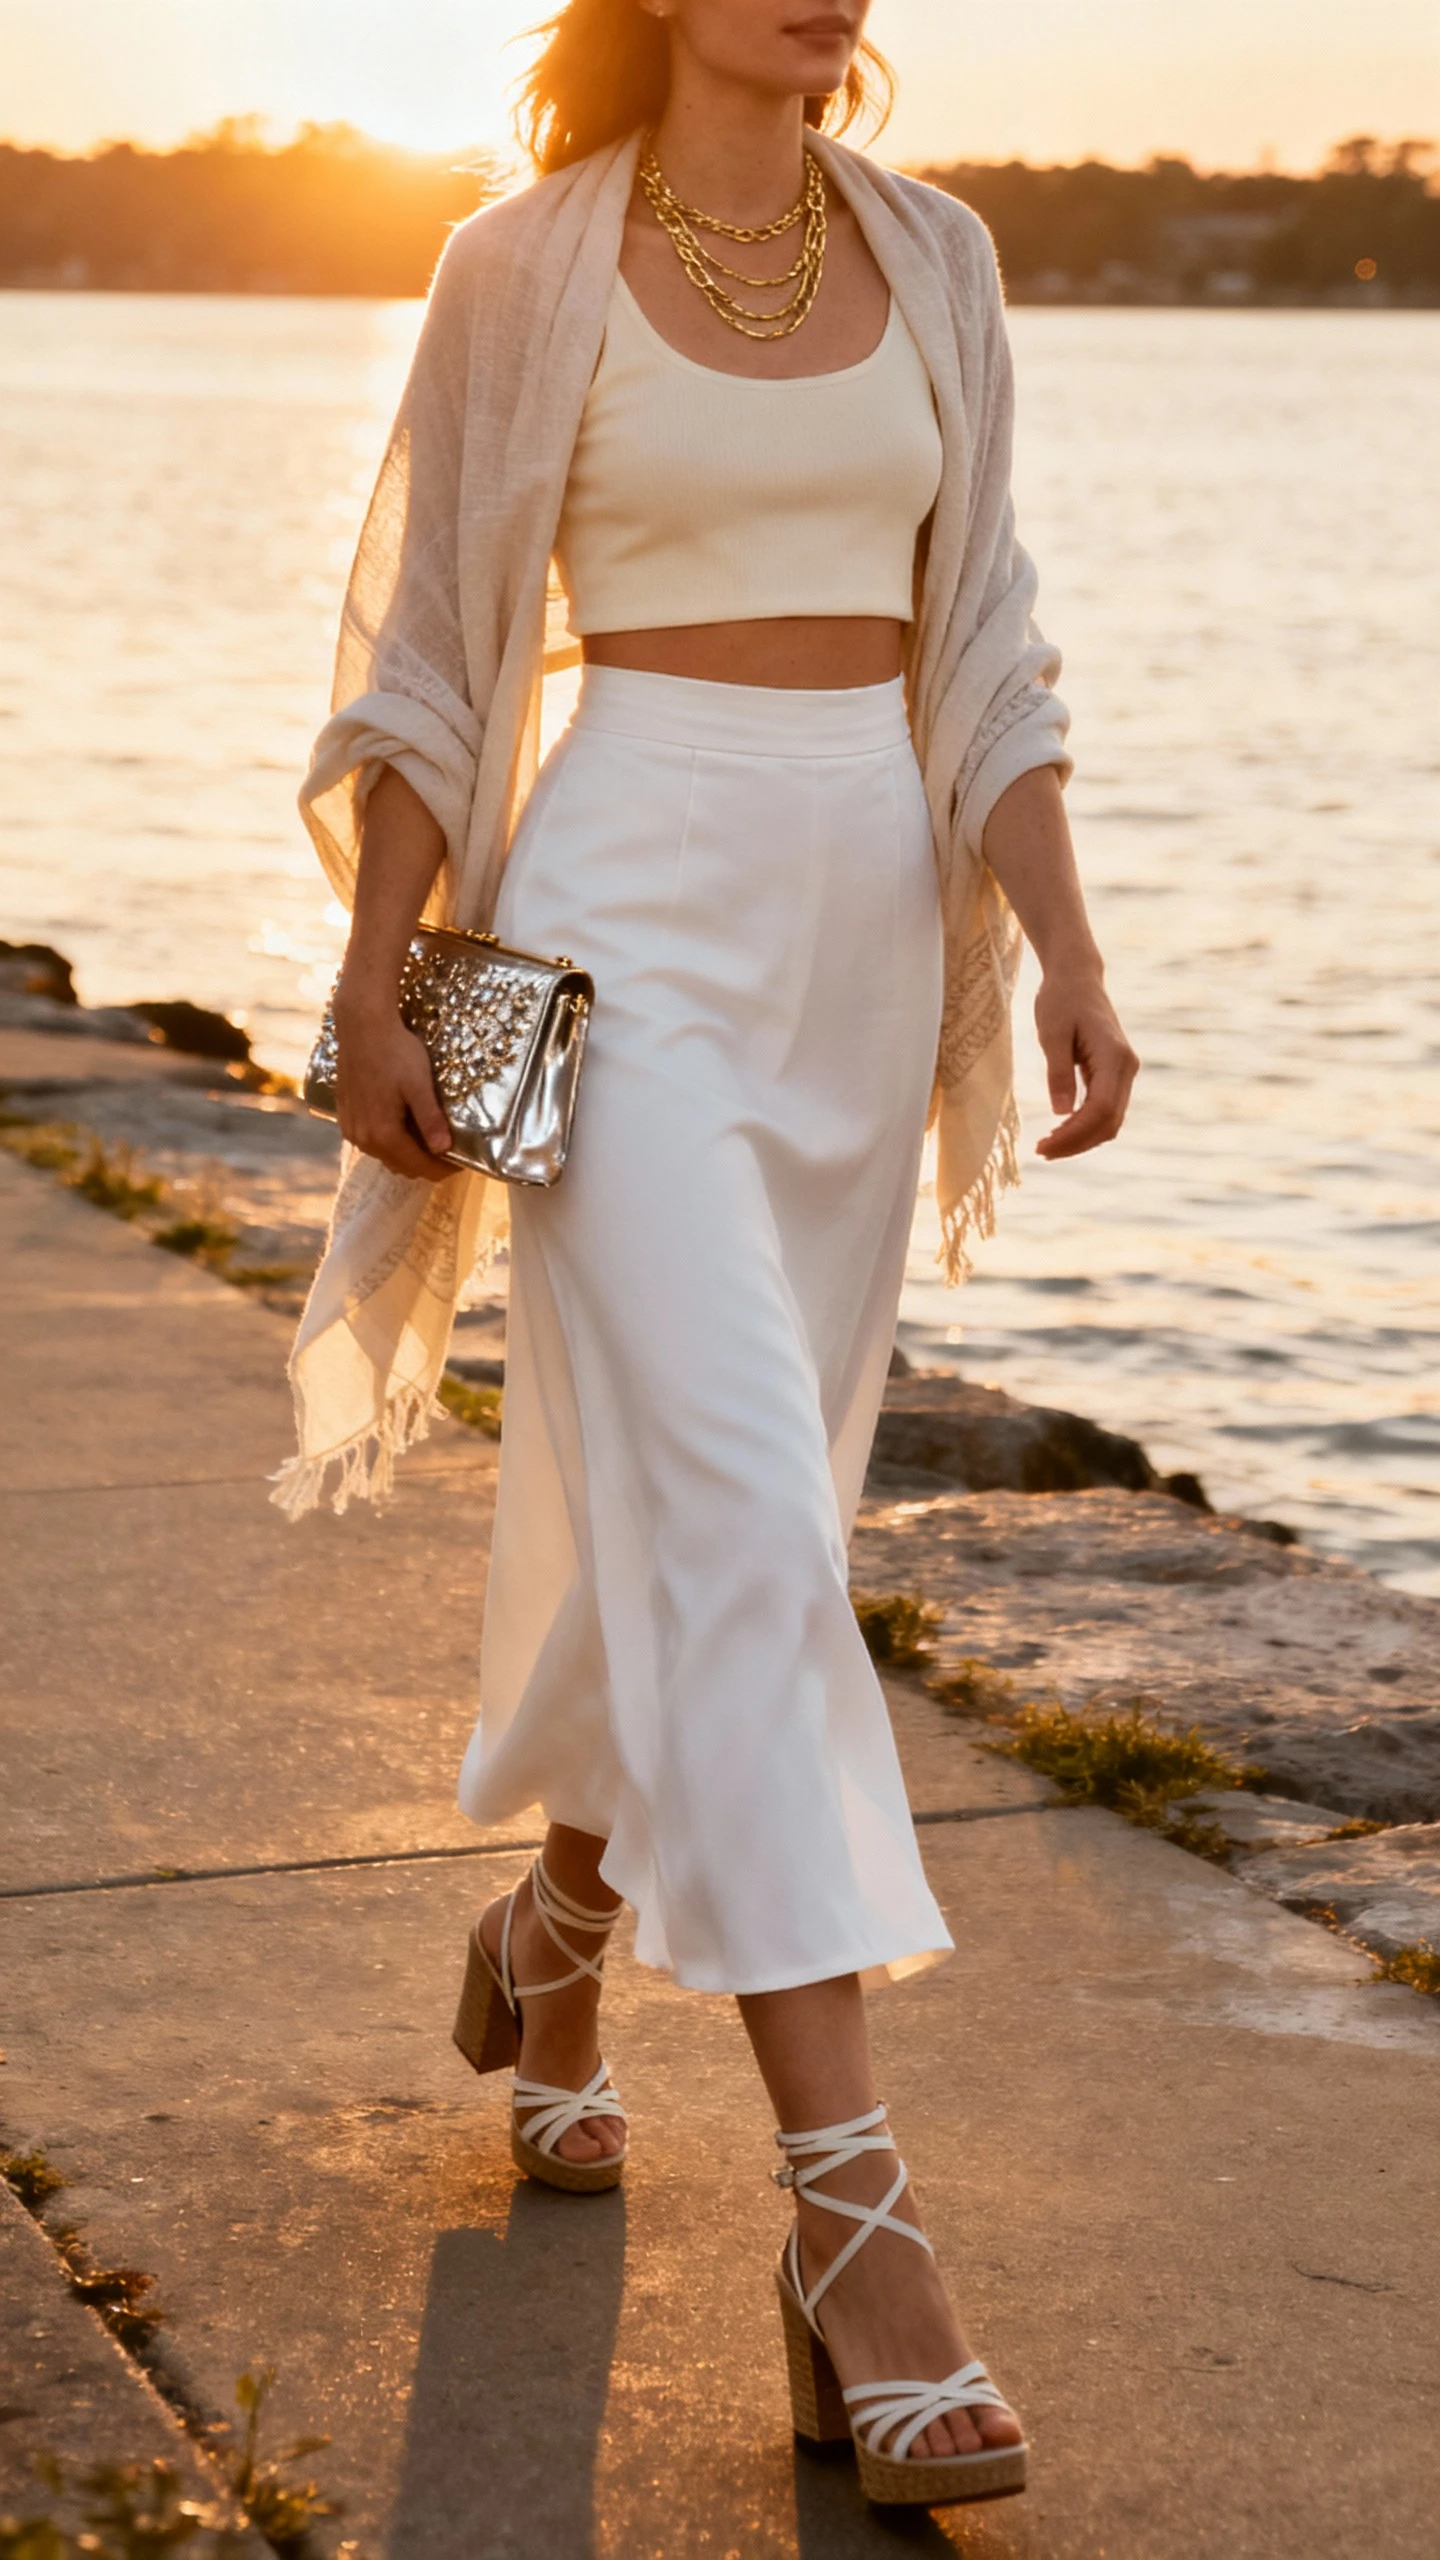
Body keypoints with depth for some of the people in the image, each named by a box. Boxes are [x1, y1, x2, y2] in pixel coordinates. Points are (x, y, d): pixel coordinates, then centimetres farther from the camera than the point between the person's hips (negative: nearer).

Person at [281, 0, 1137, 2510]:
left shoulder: (928, 259, 10)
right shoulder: (527, 265, -3)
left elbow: (979, 639, 11)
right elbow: (426, 649, 0)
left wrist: (1064, 952, 3)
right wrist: (378, 982, -6)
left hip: (865, 914, 6)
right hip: (629, 913, -5)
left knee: (727, 1504, 14)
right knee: (740, 1513, -14)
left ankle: (556, 1929, 41)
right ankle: (850, 2210, -15)